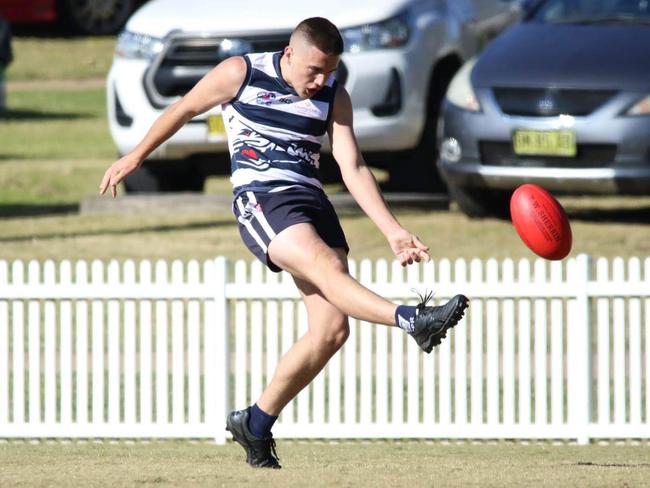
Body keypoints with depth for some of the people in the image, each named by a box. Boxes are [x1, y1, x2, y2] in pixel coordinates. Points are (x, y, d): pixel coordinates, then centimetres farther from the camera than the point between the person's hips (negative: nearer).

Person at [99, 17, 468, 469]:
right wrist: (136, 157, 24)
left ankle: (256, 423, 5)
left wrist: (393, 231, -8)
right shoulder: (240, 74, 0)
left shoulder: (334, 97, 10)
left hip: (312, 202, 5)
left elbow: (353, 168, 4)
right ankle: (415, 321, -57)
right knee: (326, 268, -32)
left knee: (332, 329, -8)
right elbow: (183, 109, 14)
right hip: (261, 198, -5)